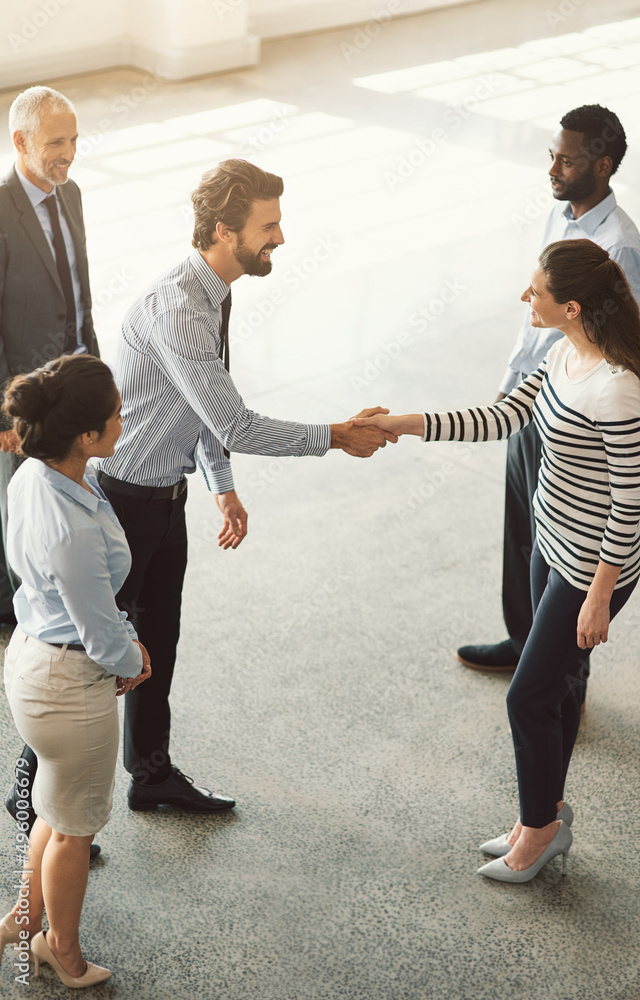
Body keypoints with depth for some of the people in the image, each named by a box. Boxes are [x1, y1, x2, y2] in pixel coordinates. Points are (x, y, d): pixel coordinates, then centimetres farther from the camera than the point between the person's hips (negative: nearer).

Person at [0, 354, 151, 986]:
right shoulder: (71, 530, -36)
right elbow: (102, 638, -23)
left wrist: (125, 641, 7)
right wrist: (131, 662, -2)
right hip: (70, 682, -9)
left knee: (61, 804, 30)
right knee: (74, 826, 17)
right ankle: (62, 951, 41)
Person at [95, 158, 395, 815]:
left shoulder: (213, 292, 1)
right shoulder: (174, 310, -30)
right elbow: (236, 427, -29)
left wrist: (222, 486, 13)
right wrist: (334, 437, -19)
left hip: (165, 493, 9)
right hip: (121, 498, -9)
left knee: (157, 639, 20)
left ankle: (152, 775, 38)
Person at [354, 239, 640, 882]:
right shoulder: (564, 355, -1)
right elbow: (502, 419, 5)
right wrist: (405, 424, 0)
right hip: (554, 544, 9)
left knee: (530, 696, 4)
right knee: (559, 682, 21)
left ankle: (540, 828, 27)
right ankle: (546, 817, 39)